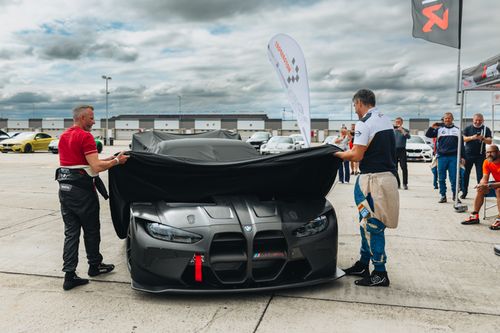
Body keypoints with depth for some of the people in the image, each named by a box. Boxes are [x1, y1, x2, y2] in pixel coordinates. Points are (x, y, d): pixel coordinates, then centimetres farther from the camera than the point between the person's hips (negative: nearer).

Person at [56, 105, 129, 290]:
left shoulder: (64, 136, 14)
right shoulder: (85, 137, -13)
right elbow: (96, 167, -20)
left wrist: (108, 159, 16)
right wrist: (117, 161, -8)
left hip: (64, 188, 8)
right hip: (82, 190, -8)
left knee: (70, 232, 8)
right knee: (91, 230, 10)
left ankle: (69, 275, 7)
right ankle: (94, 266, 27)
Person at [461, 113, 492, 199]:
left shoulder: (486, 129, 5)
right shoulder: (468, 128, 7)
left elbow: (489, 141, -2)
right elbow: (463, 139, 0)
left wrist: (483, 138, -23)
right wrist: (472, 137, -18)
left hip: (480, 155, -1)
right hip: (468, 154, 1)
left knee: (480, 175, -3)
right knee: (465, 174, 4)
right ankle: (464, 192, 14)